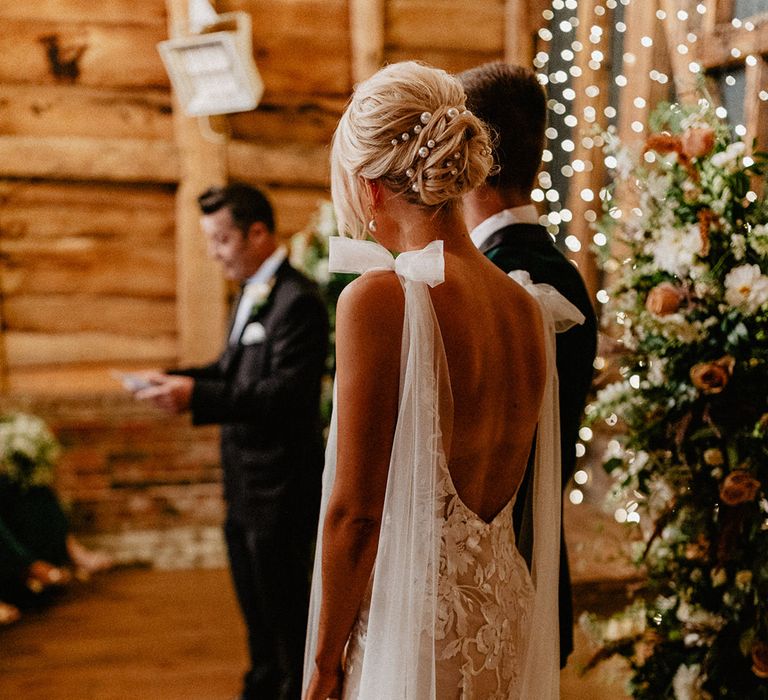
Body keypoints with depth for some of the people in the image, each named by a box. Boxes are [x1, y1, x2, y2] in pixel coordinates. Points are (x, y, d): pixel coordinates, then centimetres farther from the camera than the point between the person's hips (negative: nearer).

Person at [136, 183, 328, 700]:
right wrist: (180, 377, -1)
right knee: (255, 601, 23)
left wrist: (197, 396, -31)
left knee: (284, 605, 4)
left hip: (279, 487, -10)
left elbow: (284, 393, -27)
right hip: (245, 483, 10)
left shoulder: (297, 301, -20)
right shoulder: (251, 293, 10)